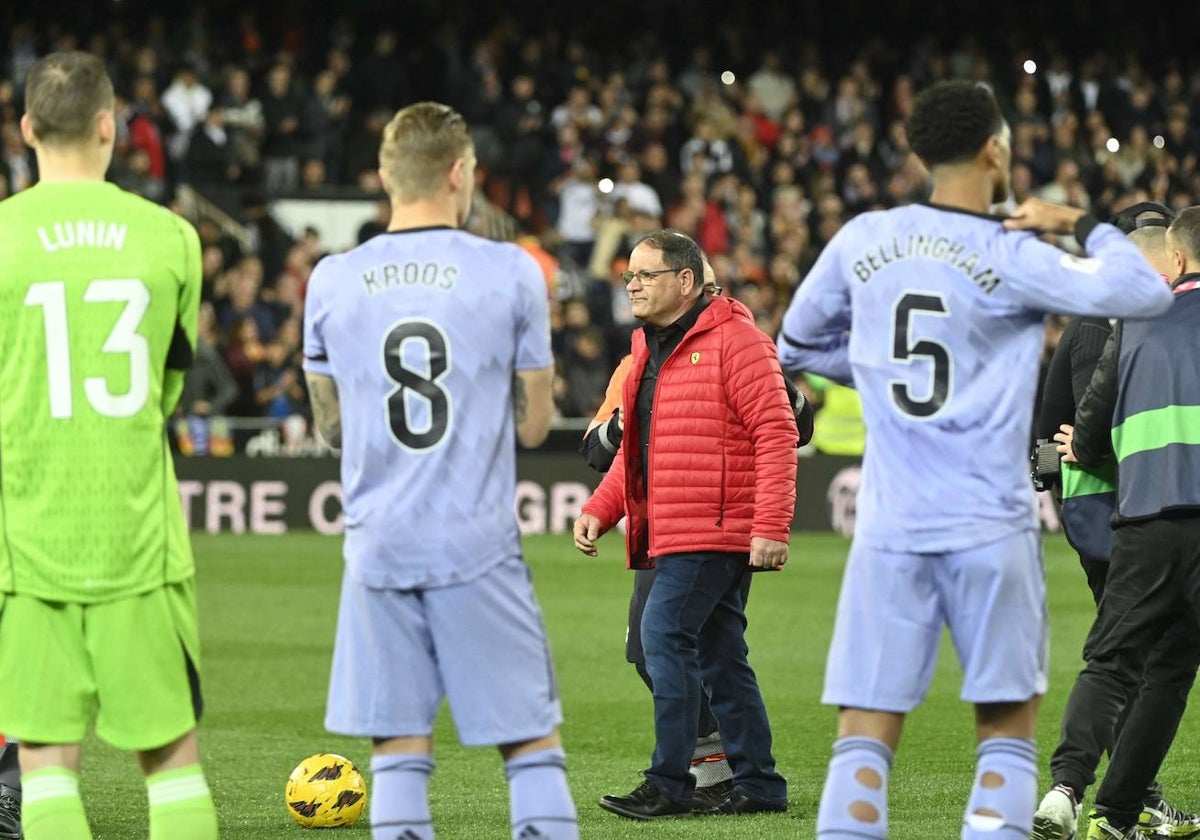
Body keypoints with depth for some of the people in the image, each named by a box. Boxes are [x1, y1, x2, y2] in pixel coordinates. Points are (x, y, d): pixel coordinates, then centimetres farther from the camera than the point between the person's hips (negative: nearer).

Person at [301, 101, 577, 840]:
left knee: (400, 751, 5)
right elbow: (534, 424, 2)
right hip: (478, 544, -2)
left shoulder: (333, 281, 4)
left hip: (378, 548, 2)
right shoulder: (511, 273, -3)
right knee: (534, 742, 5)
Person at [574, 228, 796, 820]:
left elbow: (776, 434, -16)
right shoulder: (648, 351, 18)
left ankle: (669, 785, -13)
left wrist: (770, 527, -22)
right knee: (718, 656, 10)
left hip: (716, 528, -9)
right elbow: (633, 453, 25)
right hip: (672, 535, 9)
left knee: (665, 634, -15)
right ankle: (759, 785, 15)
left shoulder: (732, 342, -11)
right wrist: (598, 510, 10)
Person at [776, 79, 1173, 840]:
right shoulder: (1010, 257, -8)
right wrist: (1081, 224, 2)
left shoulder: (862, 241, 4)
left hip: (889, 527, 3)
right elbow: (1145, 293, -13)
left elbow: (798, 347, 19)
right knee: (1007, 731, 8)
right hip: (991, 527, -3)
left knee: (865, 739, 2)